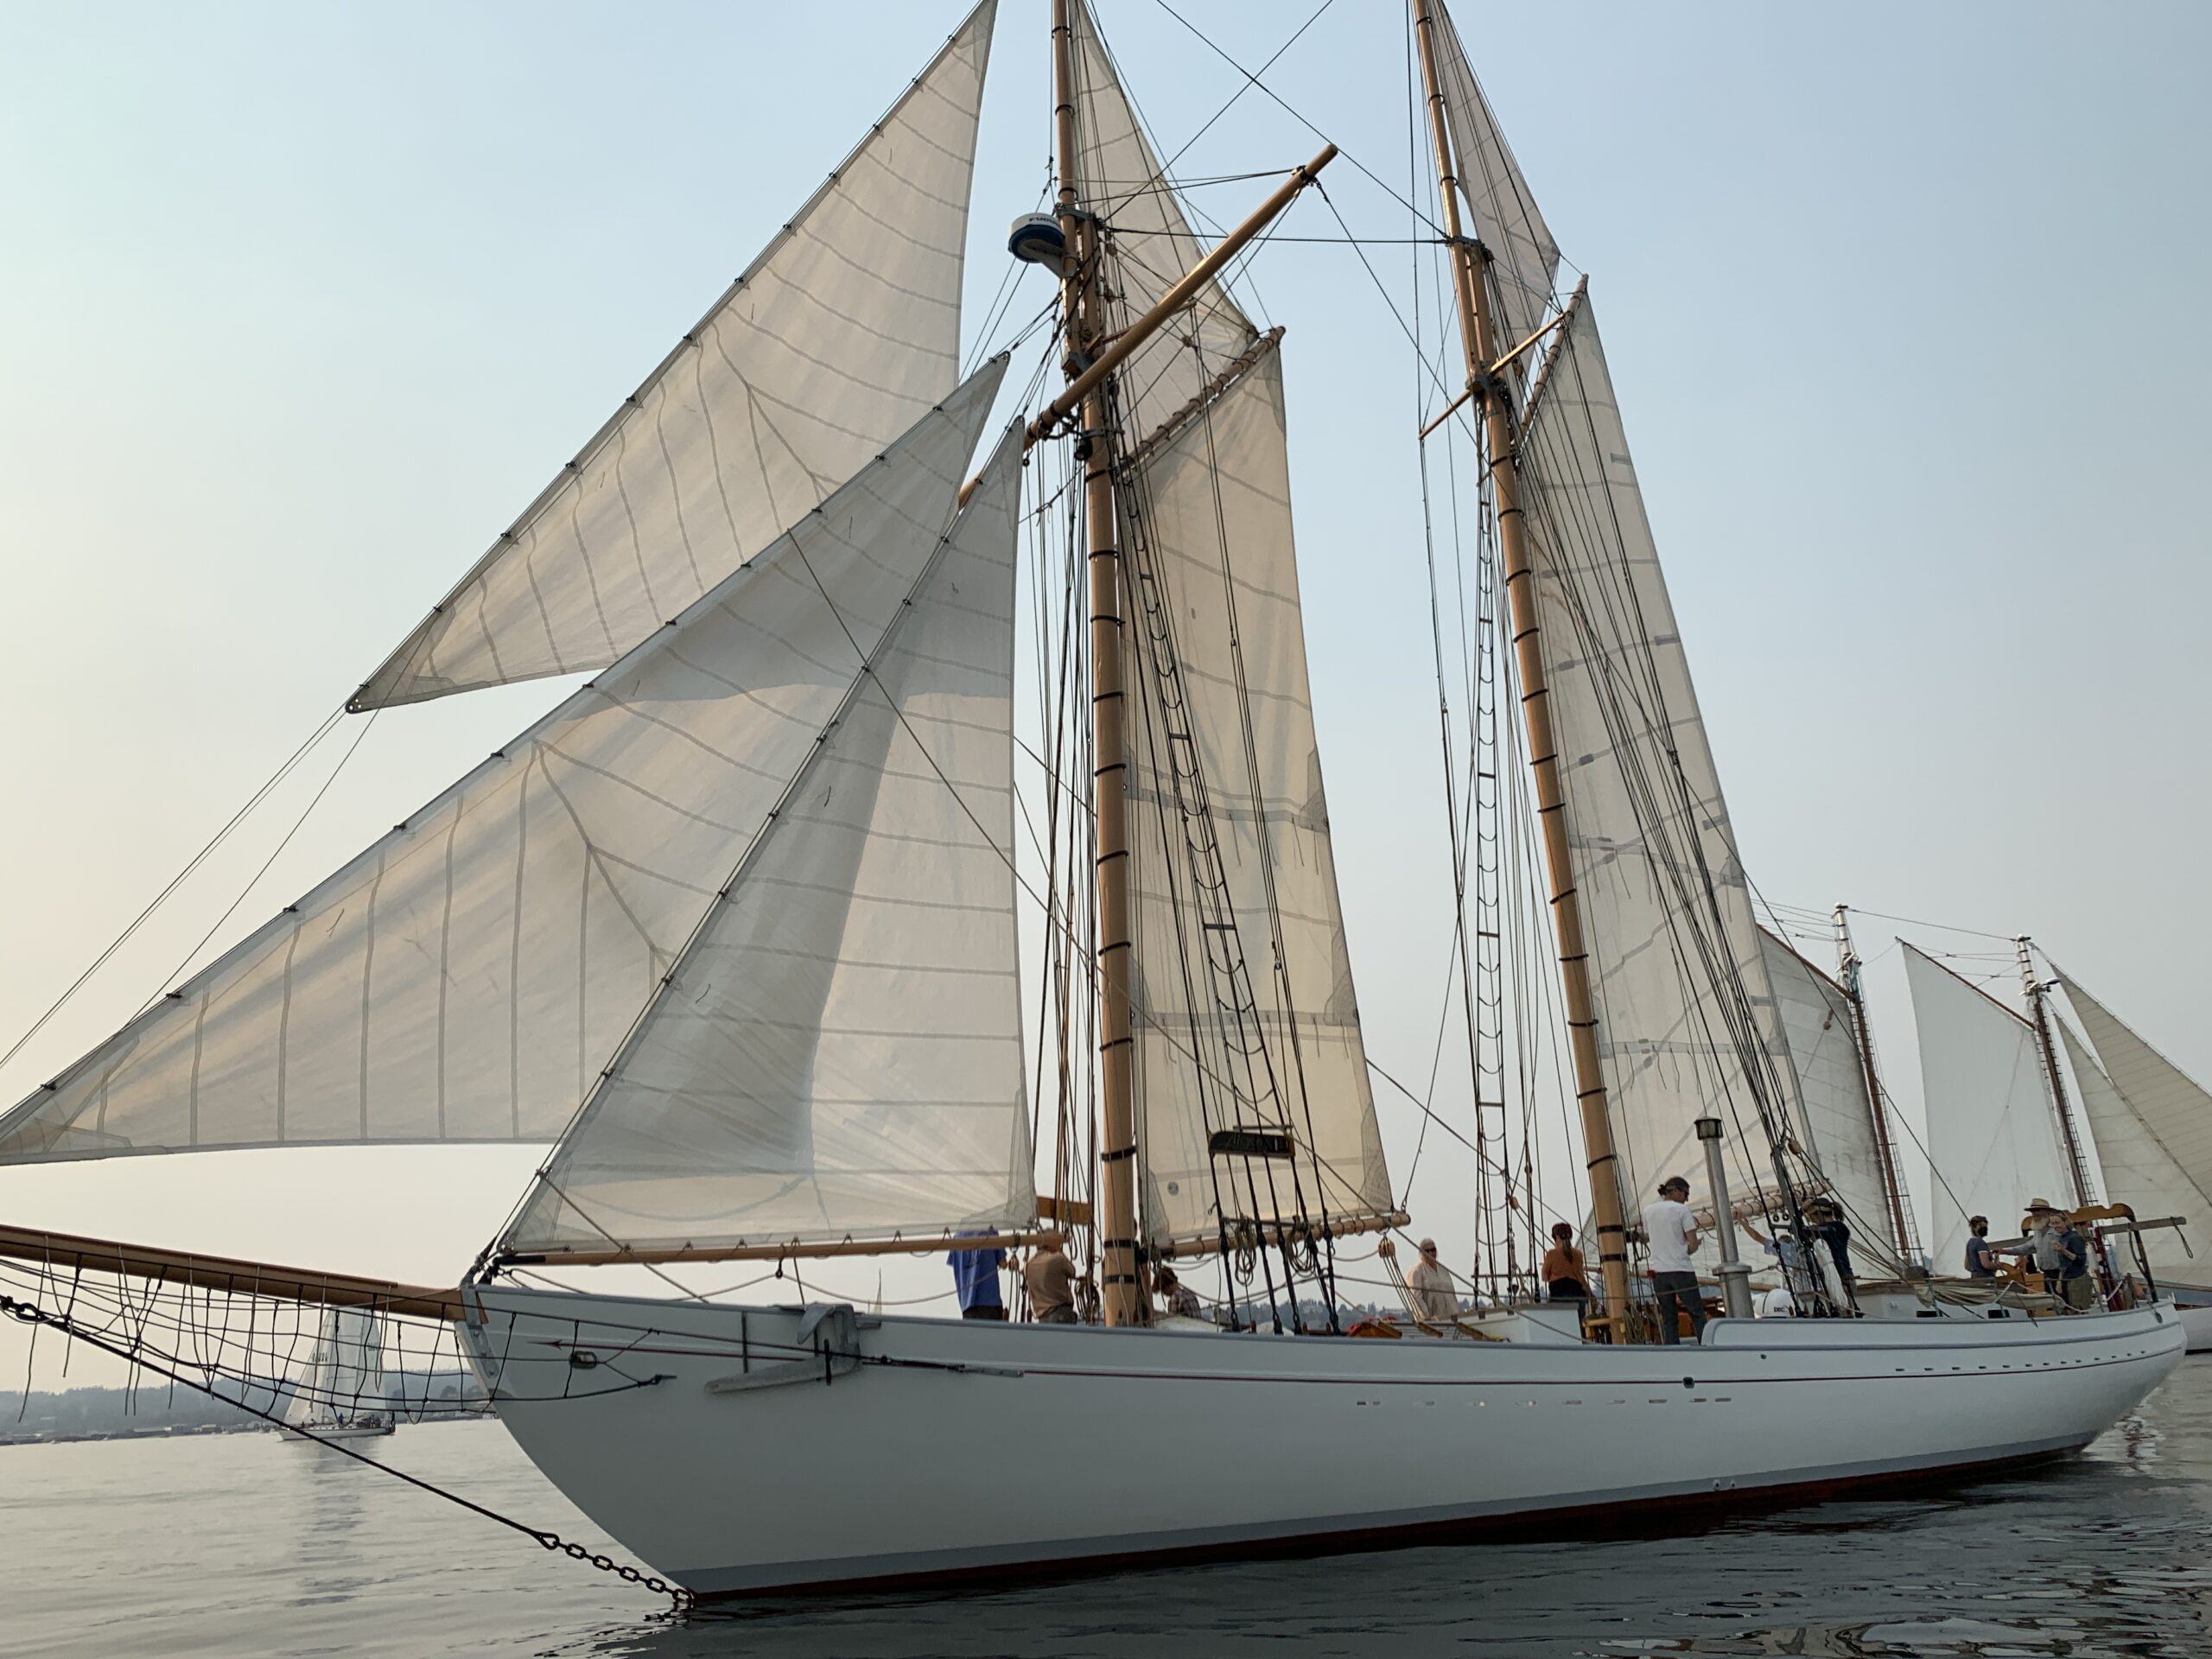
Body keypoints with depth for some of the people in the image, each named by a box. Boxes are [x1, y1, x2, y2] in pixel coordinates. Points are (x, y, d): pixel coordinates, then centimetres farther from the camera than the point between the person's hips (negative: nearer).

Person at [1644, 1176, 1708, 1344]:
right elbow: (1693, 1245, -7)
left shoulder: (1648, 1211, 9)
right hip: (1681, 1270, -4)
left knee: (1668, 1320, 6)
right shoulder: (1682, 1210, -4)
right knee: (1697, 1315, 3)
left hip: (1659, 1272, 4)